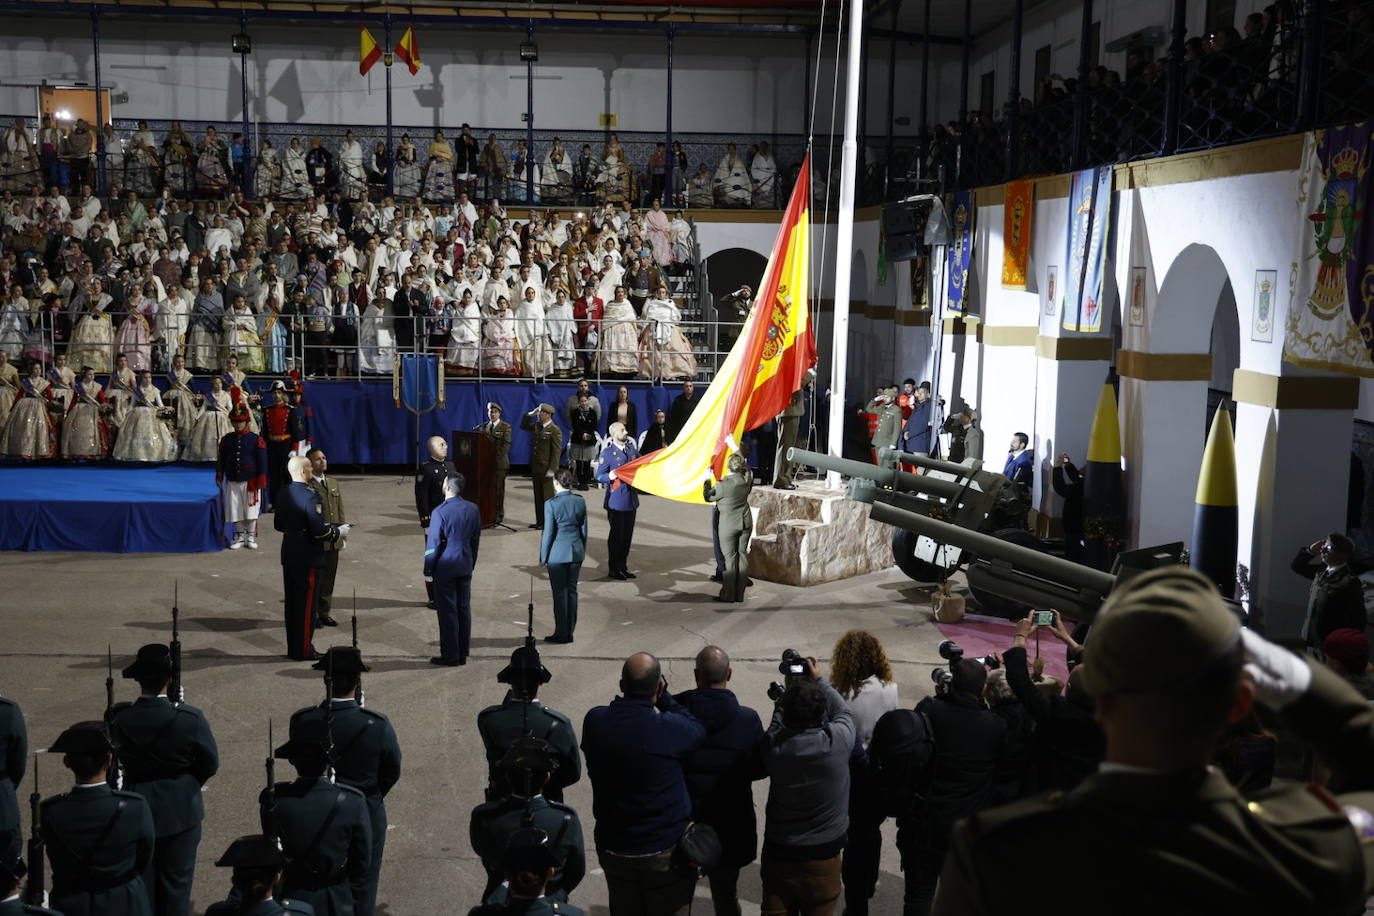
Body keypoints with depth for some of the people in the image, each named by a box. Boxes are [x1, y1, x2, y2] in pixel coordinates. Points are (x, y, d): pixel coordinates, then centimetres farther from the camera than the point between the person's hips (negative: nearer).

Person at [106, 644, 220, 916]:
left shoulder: (118, 718, -16)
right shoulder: (190, 719, -22)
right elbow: (210, 763, -9)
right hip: (180, 810, -1)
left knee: (139, 883, 18)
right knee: (175, 883, 14)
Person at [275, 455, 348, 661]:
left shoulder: (284, 493, 5)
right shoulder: (310, 496, -20)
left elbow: (278, 525, 15)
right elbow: (320, 531, -23)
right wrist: (338, 532, -7)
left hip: (288, 555, 8)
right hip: (308, 558, -8)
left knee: (291, 602, 15)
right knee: (306, 604, 2)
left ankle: (293, 648, 24)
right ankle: (303, 650, 8)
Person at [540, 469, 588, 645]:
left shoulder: (551, 504, -14)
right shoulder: (580, 502, 0)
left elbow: (548, 533, -11)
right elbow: (584, 530, 6)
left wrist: (543, 557, -1)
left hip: (558, 553, -5)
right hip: (576, 551, 5)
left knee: (560, 593, 3)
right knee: (572, 591, 11)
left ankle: (561, 633, 7)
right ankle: (569, 632, 16)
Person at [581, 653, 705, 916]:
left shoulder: (594, 721, -12)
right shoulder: (667, 728, -25)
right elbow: (698, 730, -6)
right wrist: (665, 698, -2)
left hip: (612, 847, 4)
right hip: (664, 852, -4)